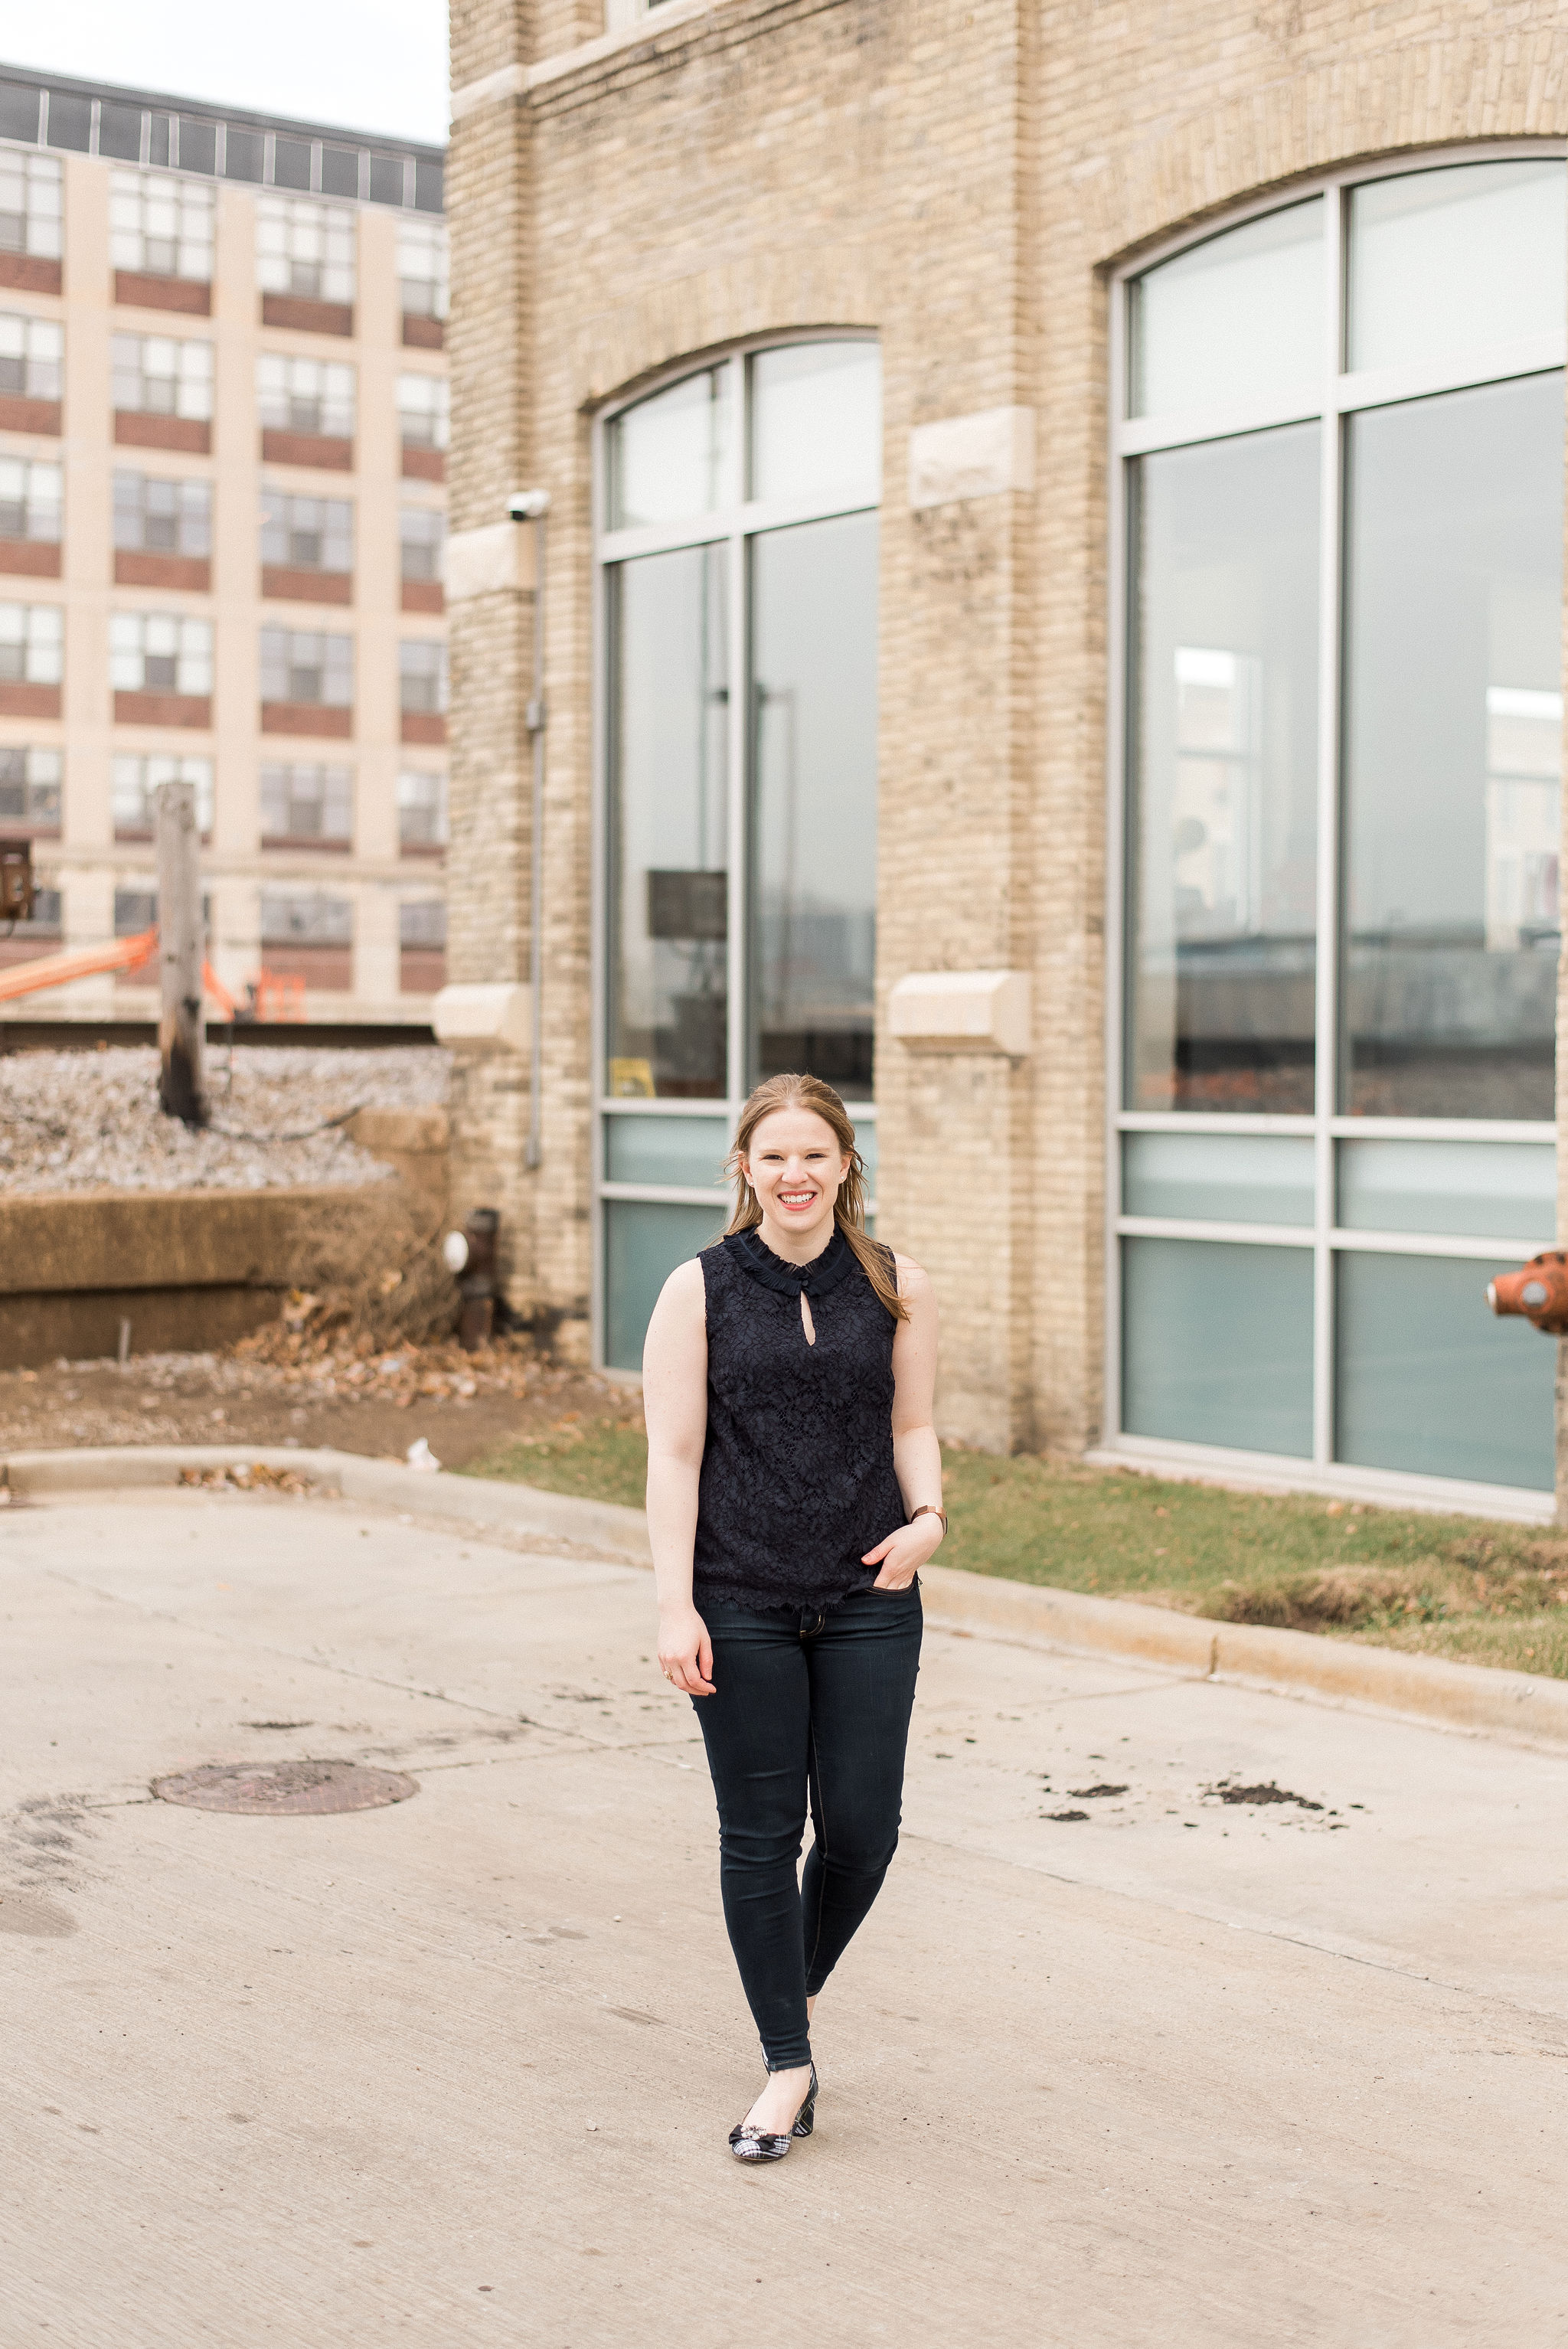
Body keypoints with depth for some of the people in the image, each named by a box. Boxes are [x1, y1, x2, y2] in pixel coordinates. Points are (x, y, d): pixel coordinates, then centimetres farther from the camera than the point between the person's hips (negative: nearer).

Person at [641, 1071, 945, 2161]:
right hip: (741, 1608, -2)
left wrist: (929, 1515, -8)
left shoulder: (899, 1288, 4)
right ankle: (787, 2064, 16)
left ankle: (801, 1987, 32)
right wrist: (674, 1604, -9)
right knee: (760, 1832, 3)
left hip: (869, 1599, 2)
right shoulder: (698, 1291, -2)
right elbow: (674, 1455, -3)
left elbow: (912, 1426, 12)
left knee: (862, 1826, 2)